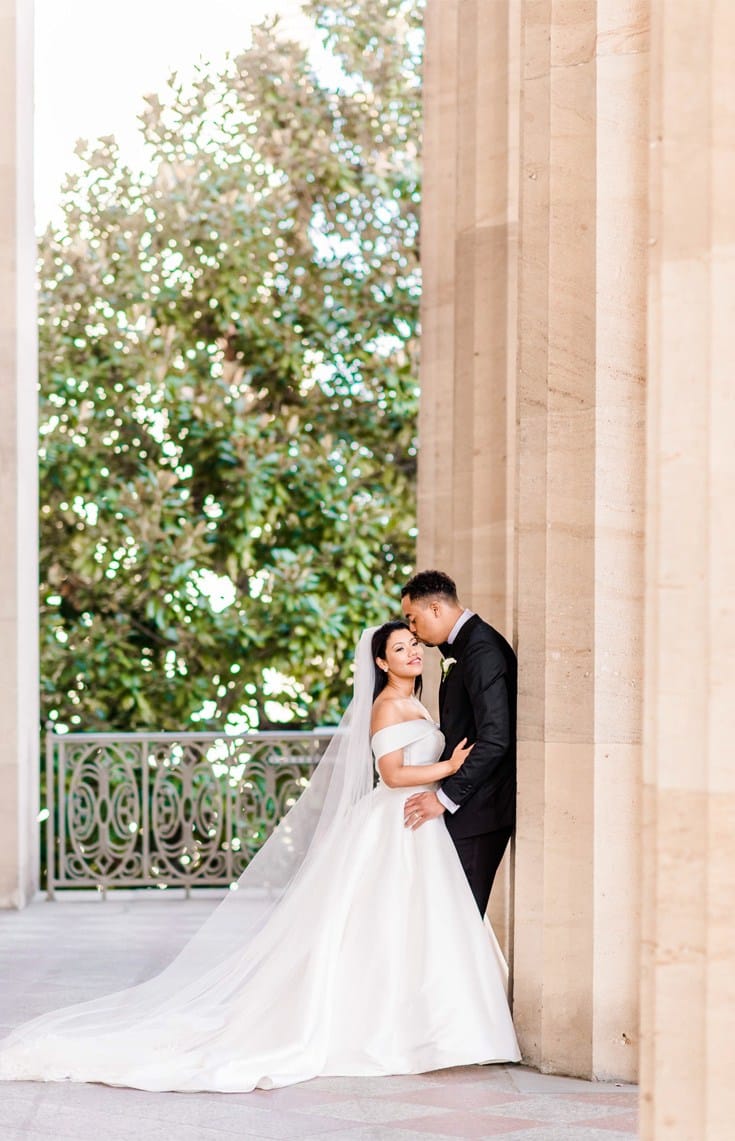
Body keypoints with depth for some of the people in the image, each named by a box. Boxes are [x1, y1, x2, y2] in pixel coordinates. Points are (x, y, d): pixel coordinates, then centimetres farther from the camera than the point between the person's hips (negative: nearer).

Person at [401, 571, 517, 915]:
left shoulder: (482, 650, -18)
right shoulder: (464, 644, 15)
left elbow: (495, 738, -23)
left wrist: (445, 797, -21)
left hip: (478, 807, -10)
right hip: (466, 800, 10)